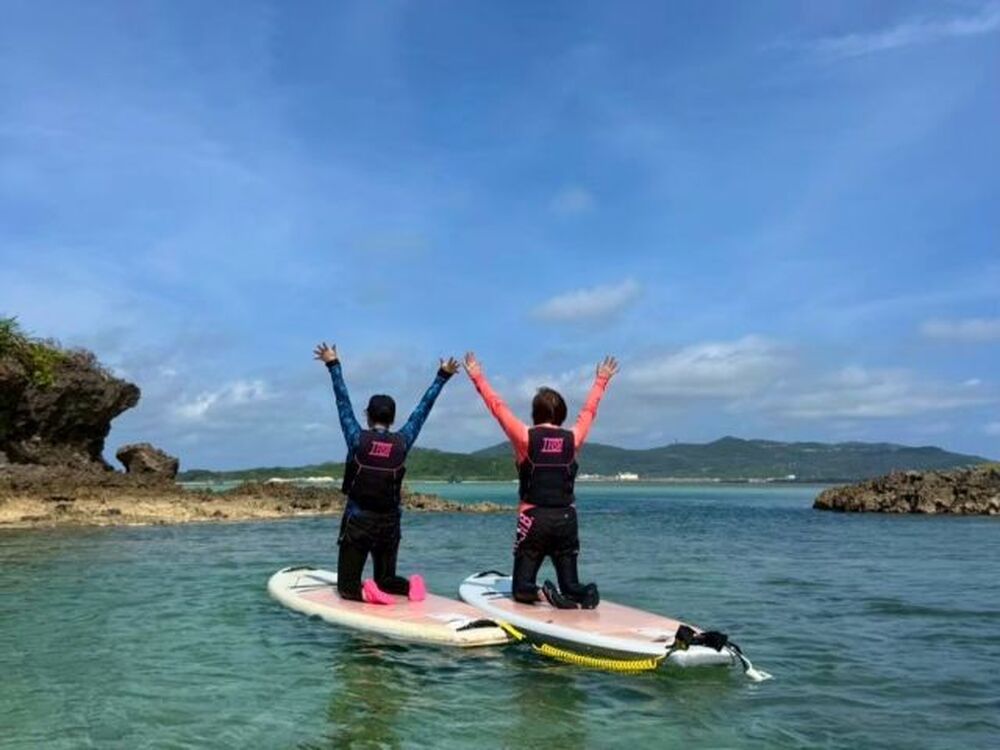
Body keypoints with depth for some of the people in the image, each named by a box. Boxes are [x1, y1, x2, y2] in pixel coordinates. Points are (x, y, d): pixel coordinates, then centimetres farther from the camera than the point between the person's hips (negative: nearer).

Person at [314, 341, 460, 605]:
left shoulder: (358, 439, -10)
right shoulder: (402, 443, -4)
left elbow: (343, 402, -3)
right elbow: (423, 408, 3)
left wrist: (333, 365, 5)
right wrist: (443, 376, 11)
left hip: (358, 523, -3)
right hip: (389, 524, 3)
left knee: (347, 586, 9)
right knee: (386, 580, 21)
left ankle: (366, 592, -23)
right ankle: (410, 585, -10)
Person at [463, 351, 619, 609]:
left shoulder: (525, 438, -8)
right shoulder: (573, 438, 0)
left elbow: (497, 407, 1)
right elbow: (589, 410, 16)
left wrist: (478, 378, 14)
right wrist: (601, 380, 32)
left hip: (534, 519, -2)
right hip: (566, 520, 3)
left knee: (521, 588, 7)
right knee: (571, 585, 12)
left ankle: (542, 594, -25)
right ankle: (583, 593, -21)